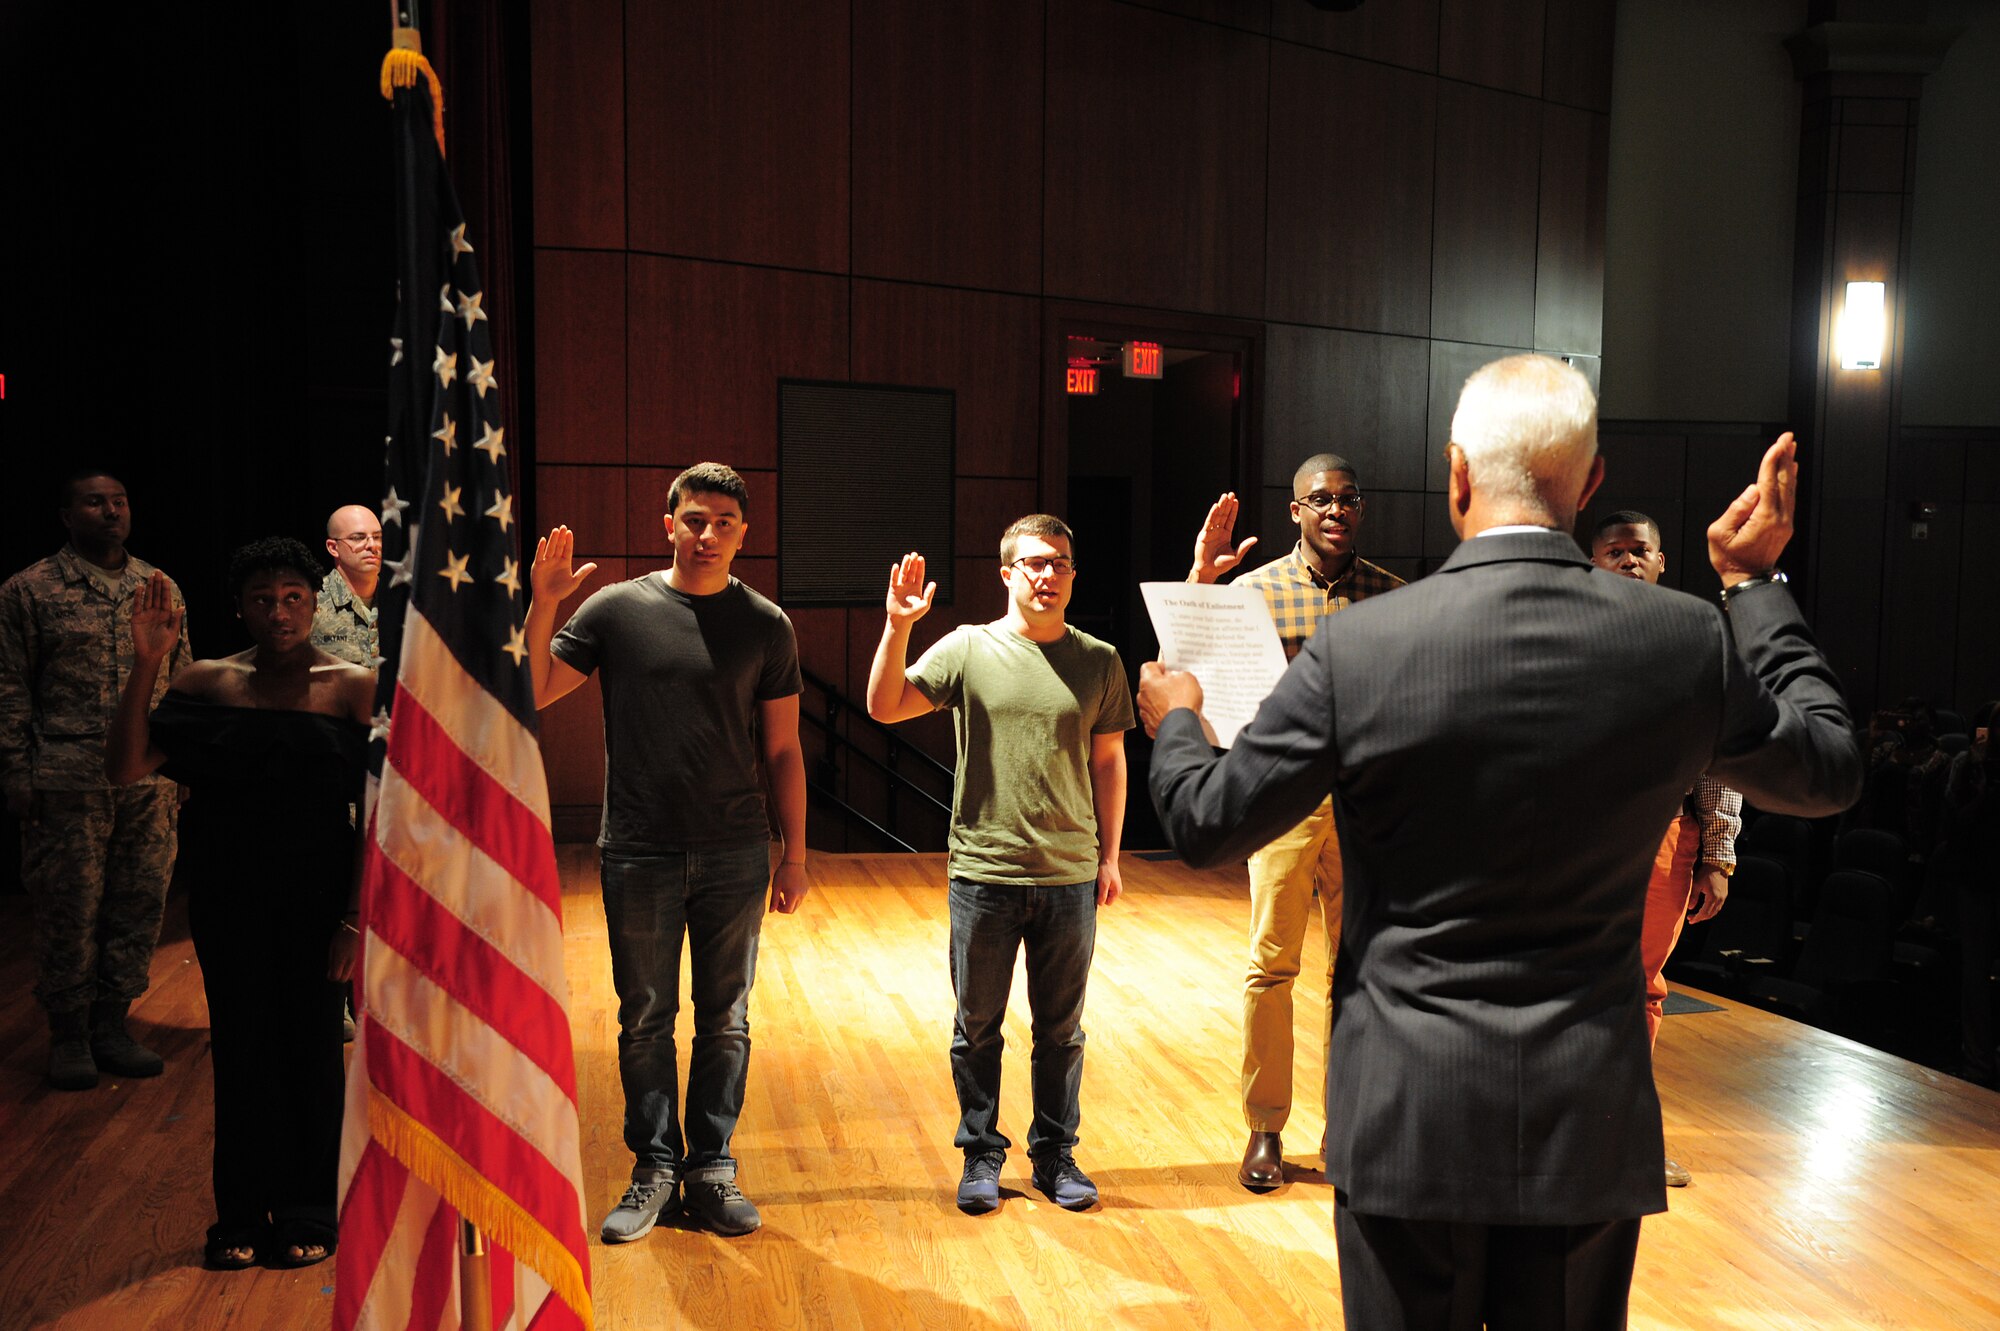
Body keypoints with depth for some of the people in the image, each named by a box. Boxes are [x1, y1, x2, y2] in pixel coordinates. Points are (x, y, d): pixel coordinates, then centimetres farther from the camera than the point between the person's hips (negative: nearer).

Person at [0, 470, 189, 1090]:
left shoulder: (162, 589, 11)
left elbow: (182, 678, 15)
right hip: (68, 783, -3)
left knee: (139, 904, 7)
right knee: (69, 908, 3)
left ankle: (111, 1025, 21)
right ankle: (68, 1034, 19)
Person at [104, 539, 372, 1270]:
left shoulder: (355, 688, -5)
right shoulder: (208, 683, 2)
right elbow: (125, 767, -8)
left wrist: (356, 919, -11)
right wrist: (145, 665, -15)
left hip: (316, 898, -2)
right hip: (227, 899, 2)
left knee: (311, 1044, 6)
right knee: (240, 1045, 9)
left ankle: (307, 1211, 23)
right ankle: (243, 1214, 25)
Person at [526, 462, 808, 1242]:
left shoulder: (765, 626, 3)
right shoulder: (618, 609, 0)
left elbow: (782, 750, 5)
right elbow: (532, 693, -3)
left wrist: (794, 856, 3)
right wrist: (542, 606, -15)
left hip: (734, 857, 1)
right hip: (640, 856, 0)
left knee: (725, 1022, 10)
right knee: (644, 1022, 9)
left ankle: (713, 1168, 24)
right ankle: (655, 1169, 24)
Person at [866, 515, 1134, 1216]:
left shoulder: (1099, 661, 3)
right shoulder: (967, 647, -3)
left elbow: (1108, 763, 8)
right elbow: (884, 707, -10)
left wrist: (1109, 856, 7)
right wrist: (898, 626, -21)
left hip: (1070, 876, 1)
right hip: (983, 873, -1)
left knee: (1061, 1029, 13)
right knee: (977, 1028, 11)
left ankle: (1055, 1154, 30)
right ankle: (981, 1155, 28)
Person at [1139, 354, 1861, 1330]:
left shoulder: (1355, 646, -16)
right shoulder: (1688, 639, -8)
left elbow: (1206, 824, -7)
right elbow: (1828, 773, 11)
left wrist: (1174, 722, 15)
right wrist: (1756, 583, 20)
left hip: (1406, 1114, -2)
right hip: (1589, 1119, 3)